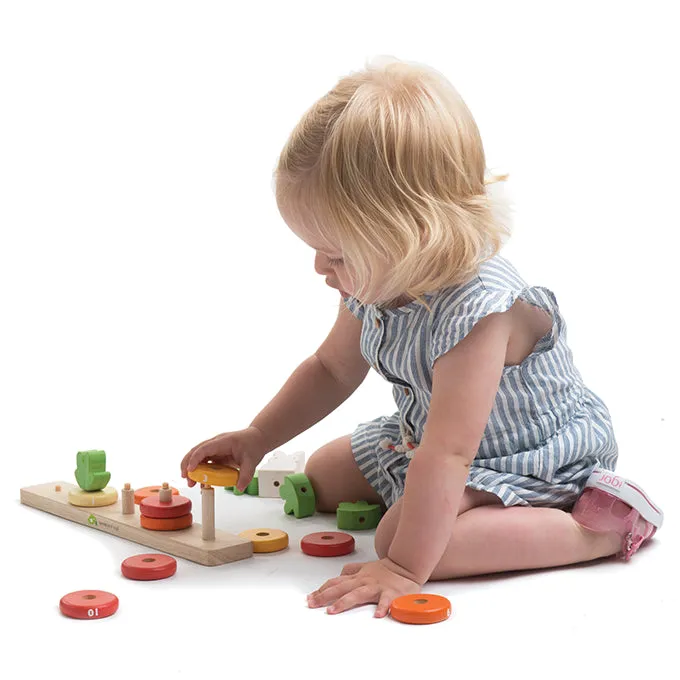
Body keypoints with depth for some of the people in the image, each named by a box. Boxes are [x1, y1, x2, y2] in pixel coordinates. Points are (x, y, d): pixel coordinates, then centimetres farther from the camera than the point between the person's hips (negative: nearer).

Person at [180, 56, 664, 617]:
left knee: (405, 534, -30)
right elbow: (331, 369, 8)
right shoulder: (378, 284, -11)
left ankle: (606, 526, -21)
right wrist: (257, 439, 2)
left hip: (534, 459, -9)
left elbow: (447, 454, -41)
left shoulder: (478, 309, -39)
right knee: (322, 476, 14)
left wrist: (405, 567, -40)